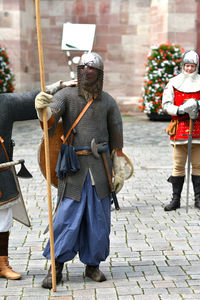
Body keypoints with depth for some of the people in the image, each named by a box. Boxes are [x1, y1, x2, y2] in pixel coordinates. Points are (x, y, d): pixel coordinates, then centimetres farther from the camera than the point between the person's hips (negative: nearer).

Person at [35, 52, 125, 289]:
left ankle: (92, 265, 21)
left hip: (100, 166, 2)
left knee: (98, 217, 5)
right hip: (74, 167, -2)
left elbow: (116, 139, 9)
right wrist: (42, 108, -44)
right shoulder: (66, 96, -1)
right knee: (68, 217, -4)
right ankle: (56, 269, 9)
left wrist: (119, 171, 5)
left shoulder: (108, 102, 5)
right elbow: (50, 118, -20)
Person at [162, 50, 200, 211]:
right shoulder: (173, 83, 8)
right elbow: (166, 105, 3)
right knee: (178, 166, 1)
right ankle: (176, 199, 9)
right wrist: (180, 110, -14)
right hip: (179, 129, 0)